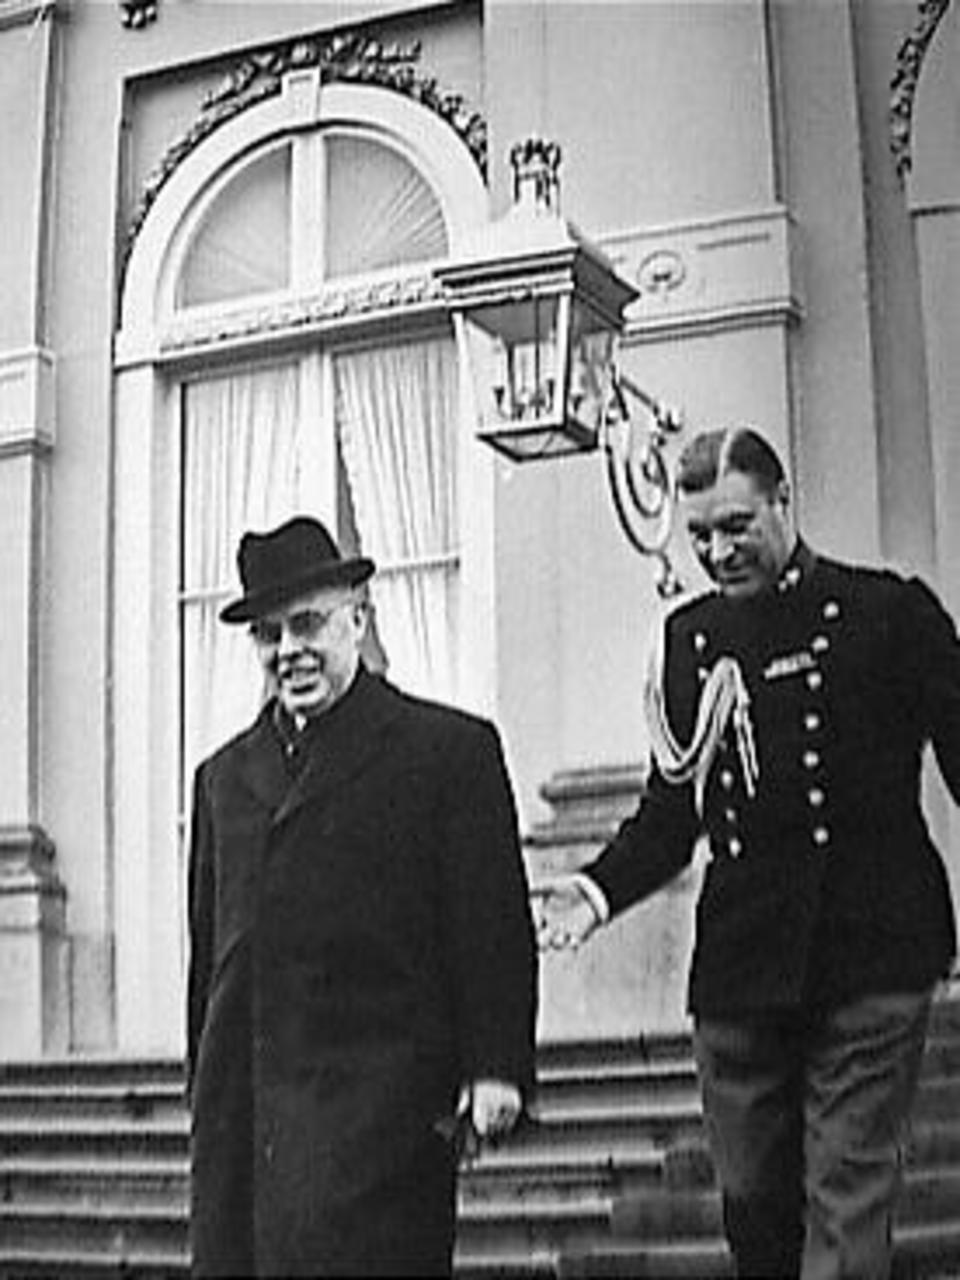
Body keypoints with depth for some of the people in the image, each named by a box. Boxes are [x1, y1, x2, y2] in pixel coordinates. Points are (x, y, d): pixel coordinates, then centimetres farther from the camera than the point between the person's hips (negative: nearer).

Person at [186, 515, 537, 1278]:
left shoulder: (451, 749, 3)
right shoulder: (224, 776, 18)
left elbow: (495, 925, -2)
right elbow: (209, 950, 19)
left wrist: (496, 1069, -11)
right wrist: (208, 1095, 16)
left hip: (375, 1099, -5)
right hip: (238, 1114, 5)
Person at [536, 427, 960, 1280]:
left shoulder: (890, 612, -2)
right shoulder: (688, 638, 9)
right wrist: (600, 889, -2)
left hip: (871, 958, -4)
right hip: (740, 965, 4)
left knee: (847, 1198, -4)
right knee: (751, 1196, 11)